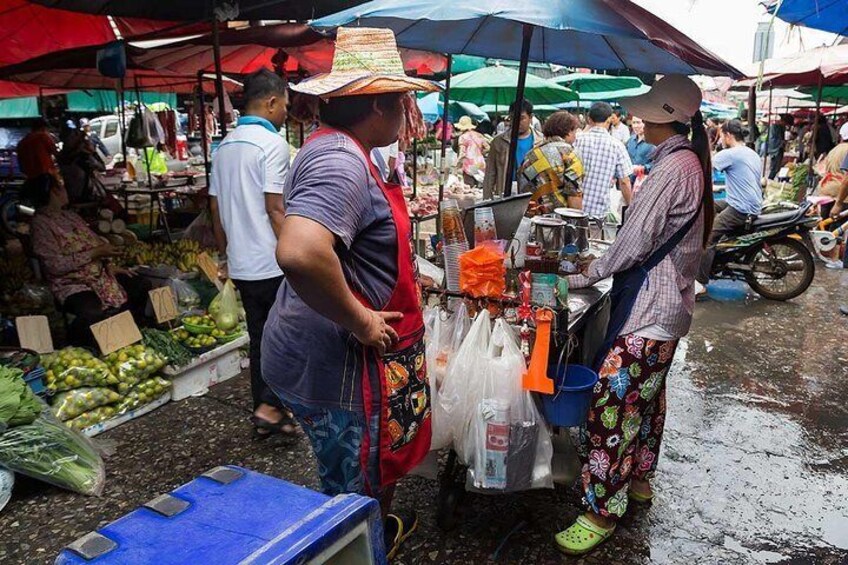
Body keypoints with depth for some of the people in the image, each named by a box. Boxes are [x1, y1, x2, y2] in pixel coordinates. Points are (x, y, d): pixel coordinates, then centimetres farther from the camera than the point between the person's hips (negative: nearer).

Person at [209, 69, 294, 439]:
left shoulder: (225, 146, 12)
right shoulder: (272, 143, -13)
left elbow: (215, 207, 14)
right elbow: (275, 208, -19)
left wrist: (224, 256, 22)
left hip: (242, 265, 8)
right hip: (273, 265, -8)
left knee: (259, 338, 15)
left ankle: (265, 414, 24)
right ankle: (269, 406, 4)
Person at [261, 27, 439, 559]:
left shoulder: (338, 150, 9)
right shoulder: (341, 161, -25)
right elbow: (300, 254, -42)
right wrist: (361, 321, -29)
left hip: (344, 352, 11)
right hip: (338, 362, -11)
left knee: (370, 471, 31)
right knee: (353, 494, 11)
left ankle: (381, 526, 53)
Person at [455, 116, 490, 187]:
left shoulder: (463, 137, -3)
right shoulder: (478, 135, 11)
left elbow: (462, 154, -10)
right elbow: (487, 148, 7)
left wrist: (457, 167, -5)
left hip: (469, 166, -5)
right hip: (481, 165, 5)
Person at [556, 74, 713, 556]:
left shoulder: (673, 167, -19)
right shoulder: (688, 161, 13)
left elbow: (637, 240, -20)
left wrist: (587, 277, -8)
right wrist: (602, 264, 10)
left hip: (651, 308, -11)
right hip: (666, 302, 11)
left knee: (613, 399, -8)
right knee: (647, 393, 21)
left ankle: (602, 511, 1)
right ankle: (639, 480, 37)